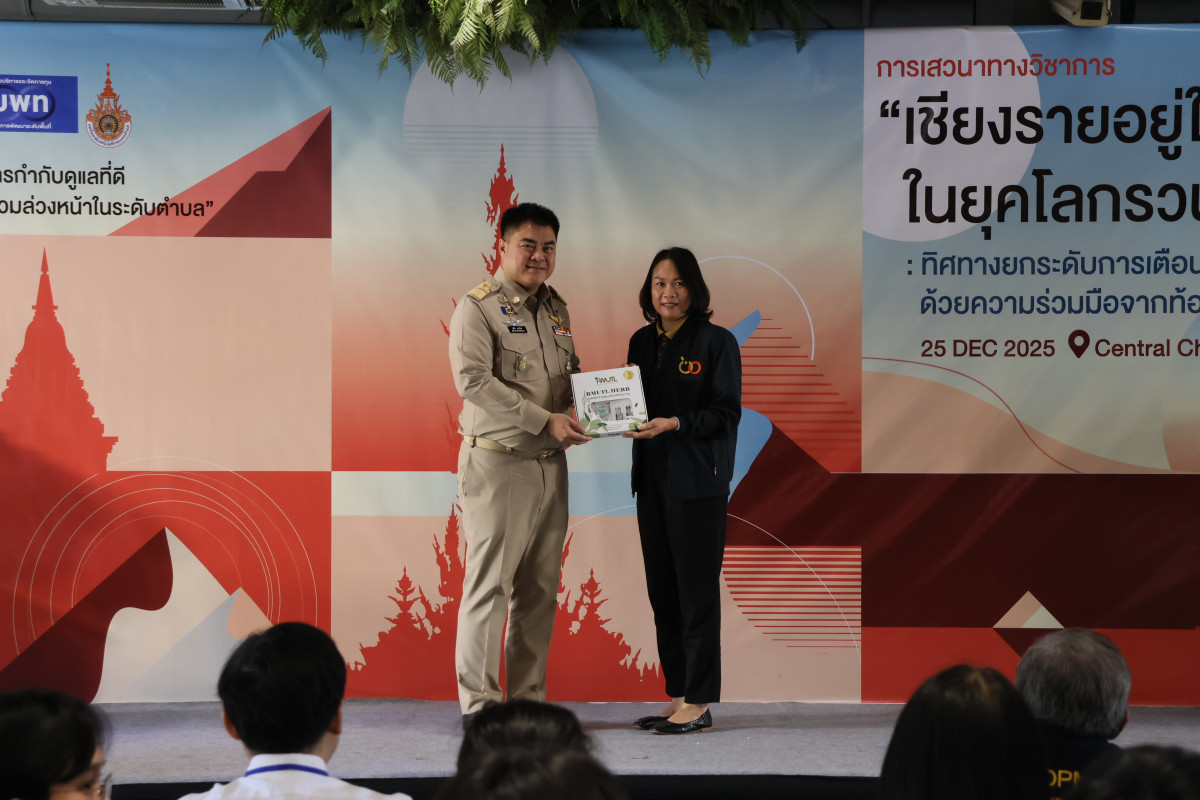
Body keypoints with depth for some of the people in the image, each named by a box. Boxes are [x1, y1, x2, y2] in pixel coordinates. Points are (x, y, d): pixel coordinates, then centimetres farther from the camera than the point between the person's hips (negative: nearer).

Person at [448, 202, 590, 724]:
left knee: (540, 588, 9)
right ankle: (478, 701, 1)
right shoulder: (478, 308, -8)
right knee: (489, 583, -5)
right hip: (497, 462, -7)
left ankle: (529, 699, 16)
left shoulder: (556, 308, 15)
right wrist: (544, 420, -21)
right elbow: (473, 380, -18)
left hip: (550, 465, 7)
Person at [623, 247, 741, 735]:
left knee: (696, 591, -5)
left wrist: (673, 424, -20)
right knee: (662, 590, 8)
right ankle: (677, 697, 15)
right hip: (652, 476, 7)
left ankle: (698, 703, 0)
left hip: (697, 480, -7)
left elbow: (726, 413, -9)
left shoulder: (716, 342, -5)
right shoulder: (642, 342, 14)